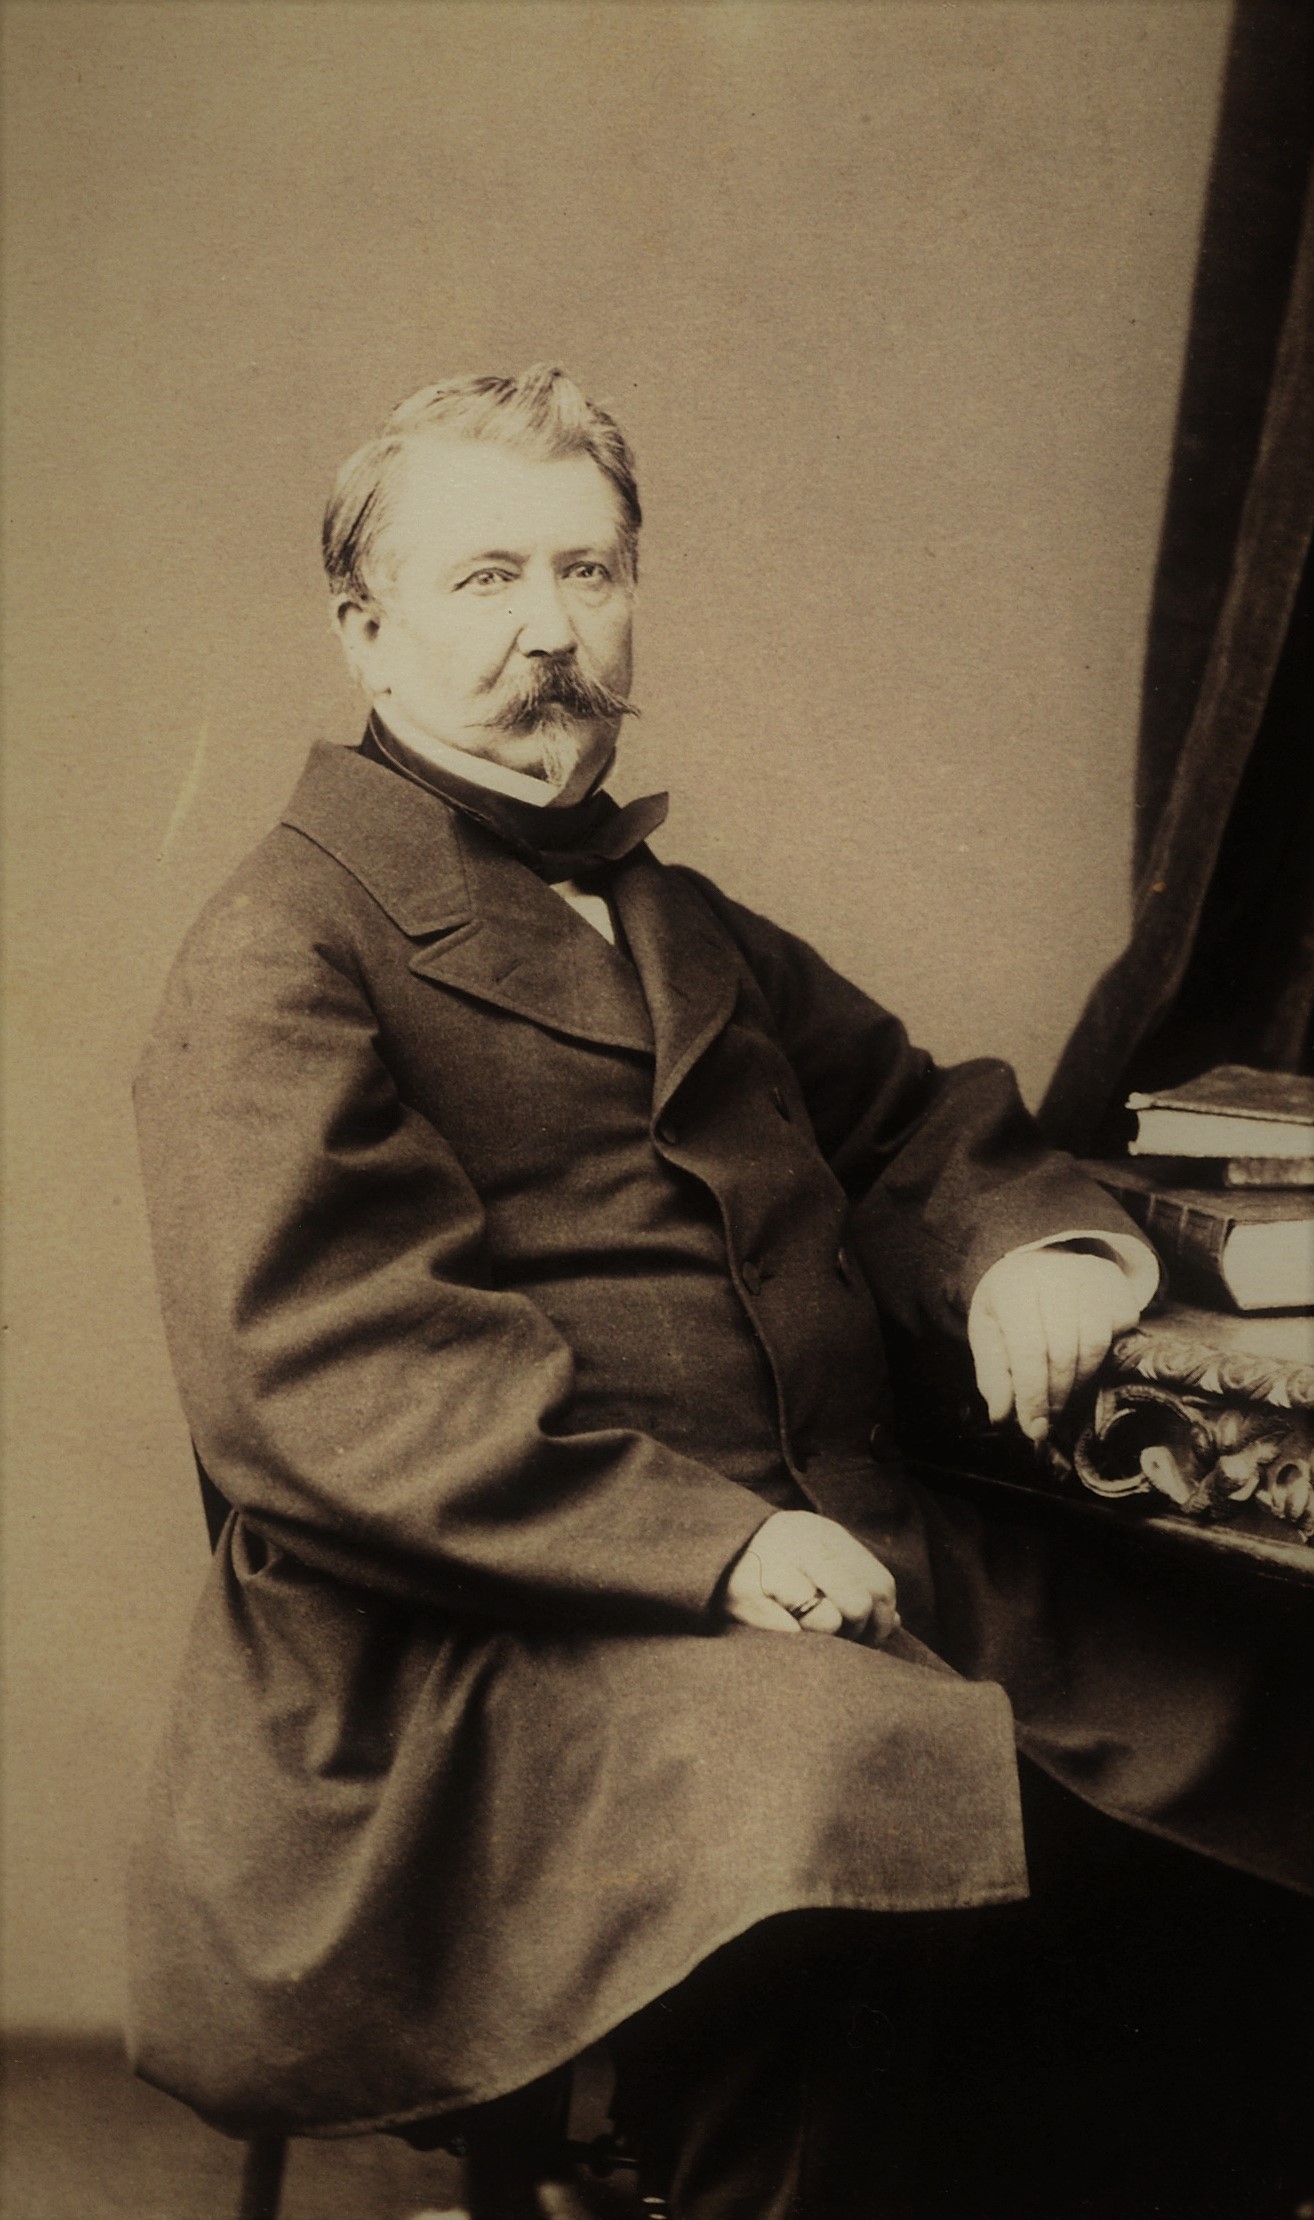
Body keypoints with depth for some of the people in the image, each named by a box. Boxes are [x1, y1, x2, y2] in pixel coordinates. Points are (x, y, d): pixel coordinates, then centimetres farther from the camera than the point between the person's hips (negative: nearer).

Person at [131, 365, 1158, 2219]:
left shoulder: (684, 928, 26)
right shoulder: (285, 951, 0)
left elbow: (901, 1123, 29)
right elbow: (307, 1367, -12)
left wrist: (1022, 1246, 3)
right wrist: (707, 1541, -22)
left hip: (836, 1568, 7)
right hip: (484, 1636, -6)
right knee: (825, 1797, -35)